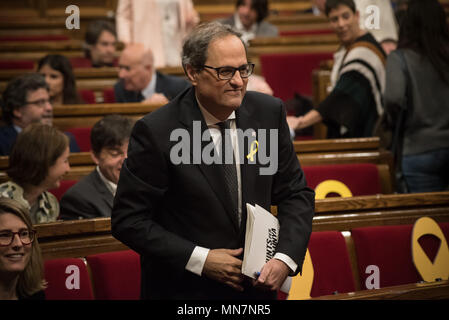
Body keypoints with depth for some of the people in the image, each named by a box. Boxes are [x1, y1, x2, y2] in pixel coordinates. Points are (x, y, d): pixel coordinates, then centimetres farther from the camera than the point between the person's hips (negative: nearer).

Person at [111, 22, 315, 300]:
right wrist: (200, 259, -22)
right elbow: (129, 221, -16)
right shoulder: (156, 131, -18)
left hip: (256, 287, 4)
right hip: (182, 290, -4)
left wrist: (285, 258, -14)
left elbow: (295, 194, 1)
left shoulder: (270, 112, -6)